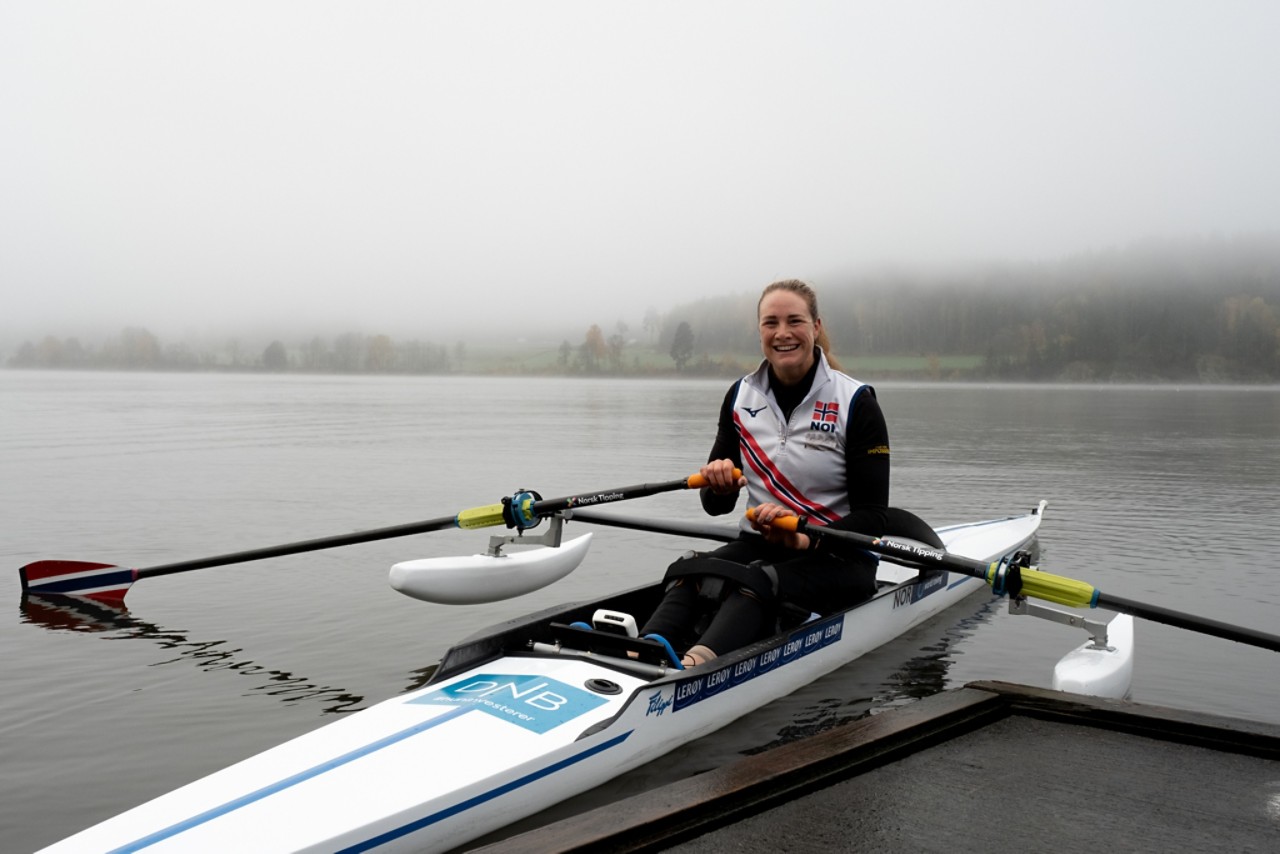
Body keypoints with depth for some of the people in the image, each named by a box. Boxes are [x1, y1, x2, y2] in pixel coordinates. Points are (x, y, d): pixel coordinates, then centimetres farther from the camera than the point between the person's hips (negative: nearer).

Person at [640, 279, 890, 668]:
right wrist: (718, 485, -14)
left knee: (758, 583, -35)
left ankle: (692, 668, -60)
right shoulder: (741, 396, 6)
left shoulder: (855, 402, -7)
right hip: (759, 544, 4)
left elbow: (872, 518, -11)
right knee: (692, 571, -27)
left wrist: (805, 539, -27)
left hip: (838, 559, -4)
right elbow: (717, 506, 10)